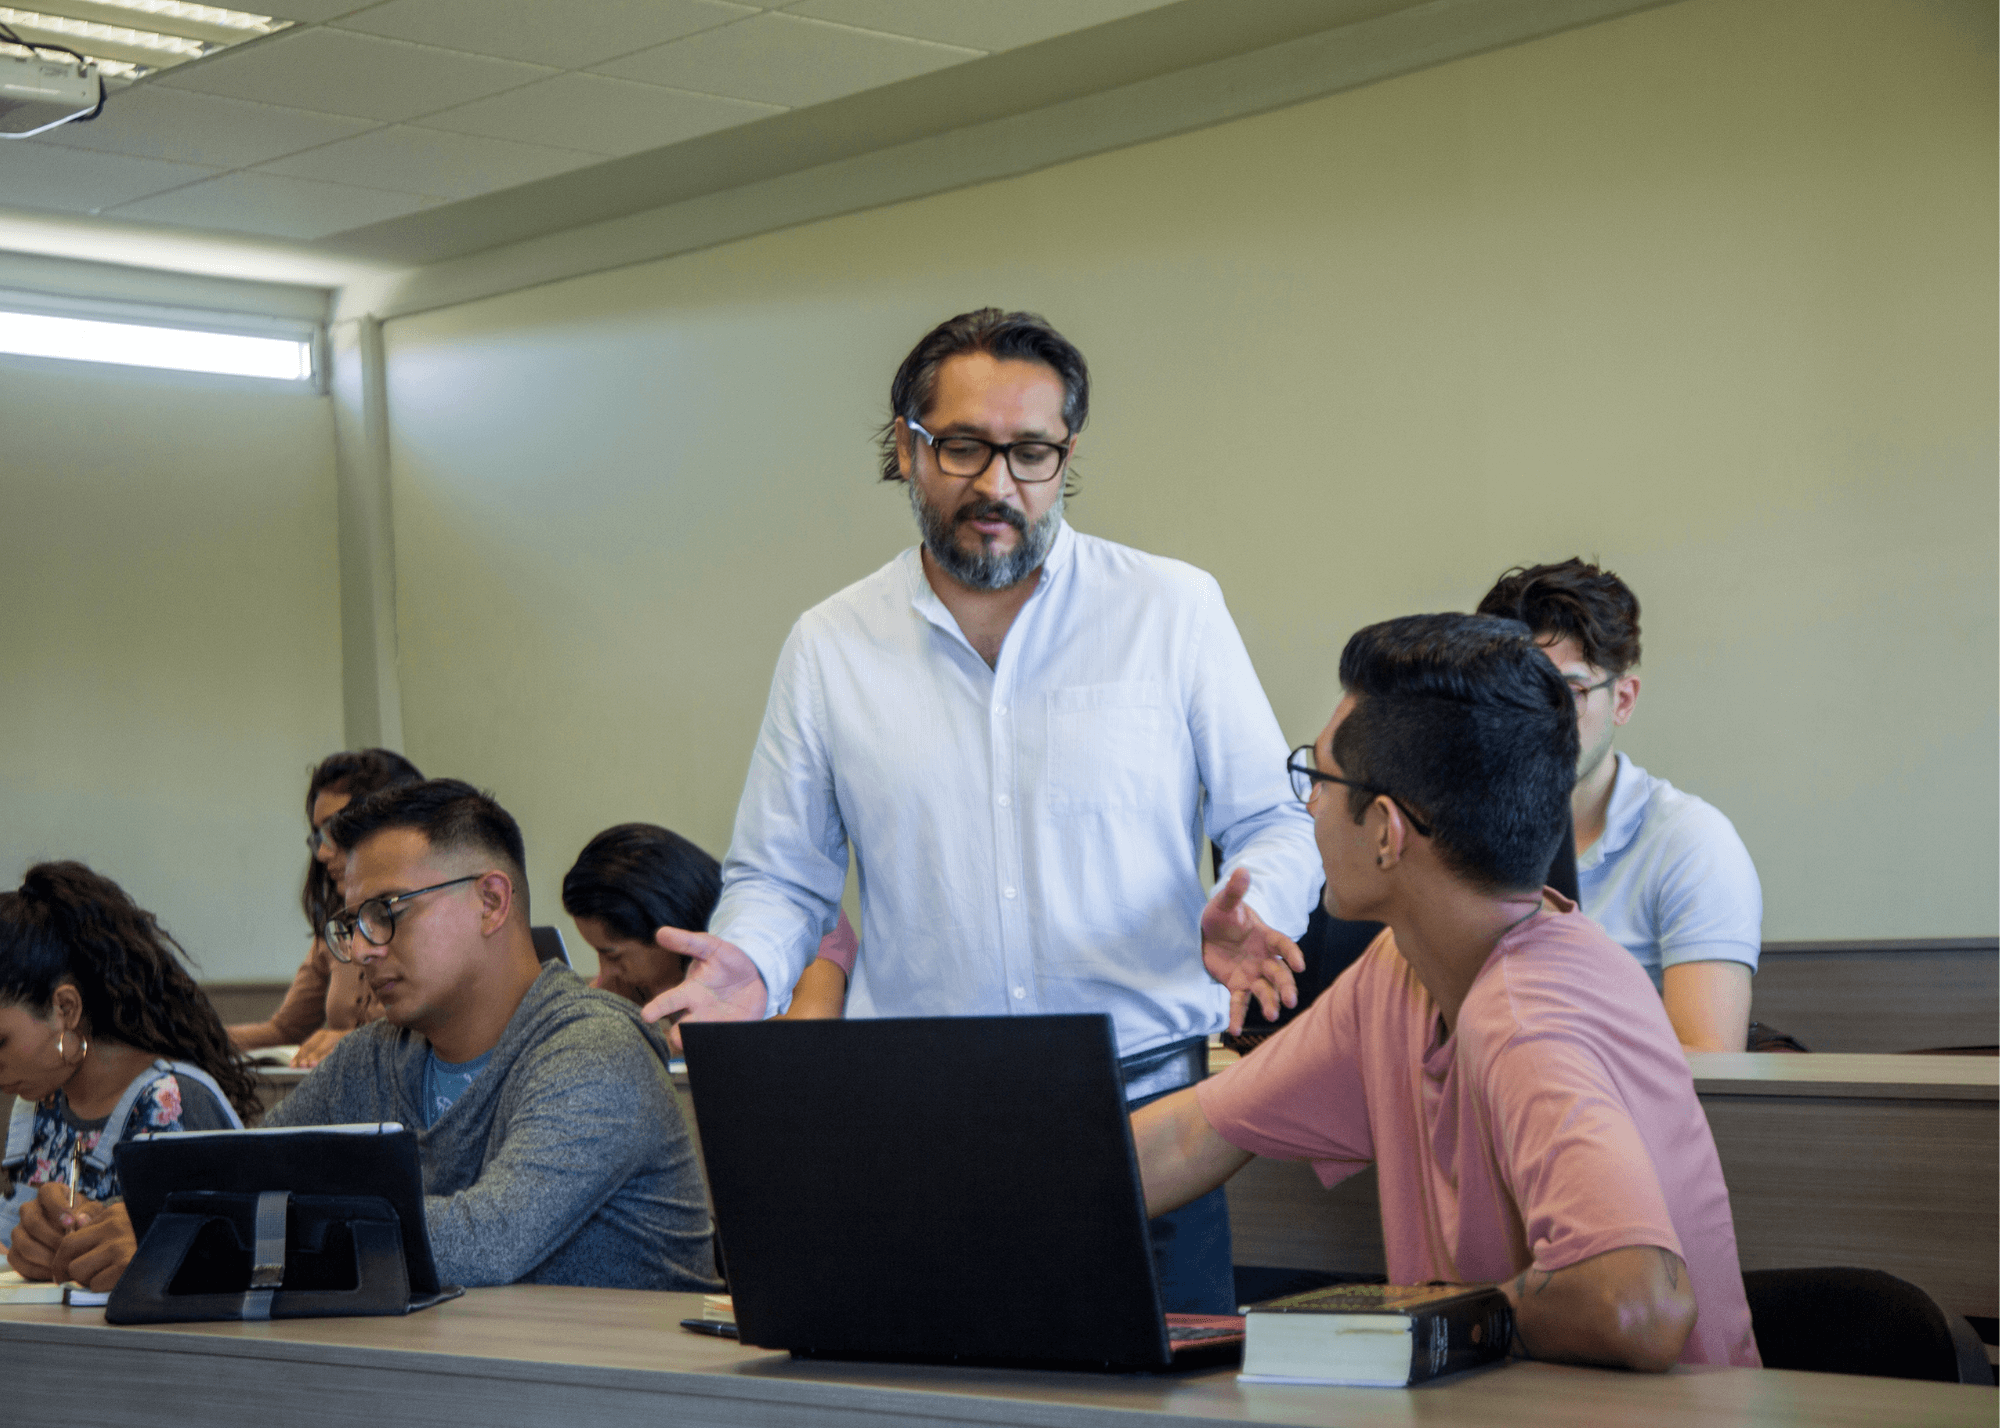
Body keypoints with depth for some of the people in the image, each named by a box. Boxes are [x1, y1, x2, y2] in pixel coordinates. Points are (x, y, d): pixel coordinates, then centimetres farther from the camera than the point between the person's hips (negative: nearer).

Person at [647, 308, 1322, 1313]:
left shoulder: (1174, 610, 4)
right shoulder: (829, 647, 9)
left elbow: (1276, 824, 7)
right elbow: (780, 878, 14)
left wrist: (1245, 918, -14)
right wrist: (749, 966, -7)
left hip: (1145, 1115, -1)